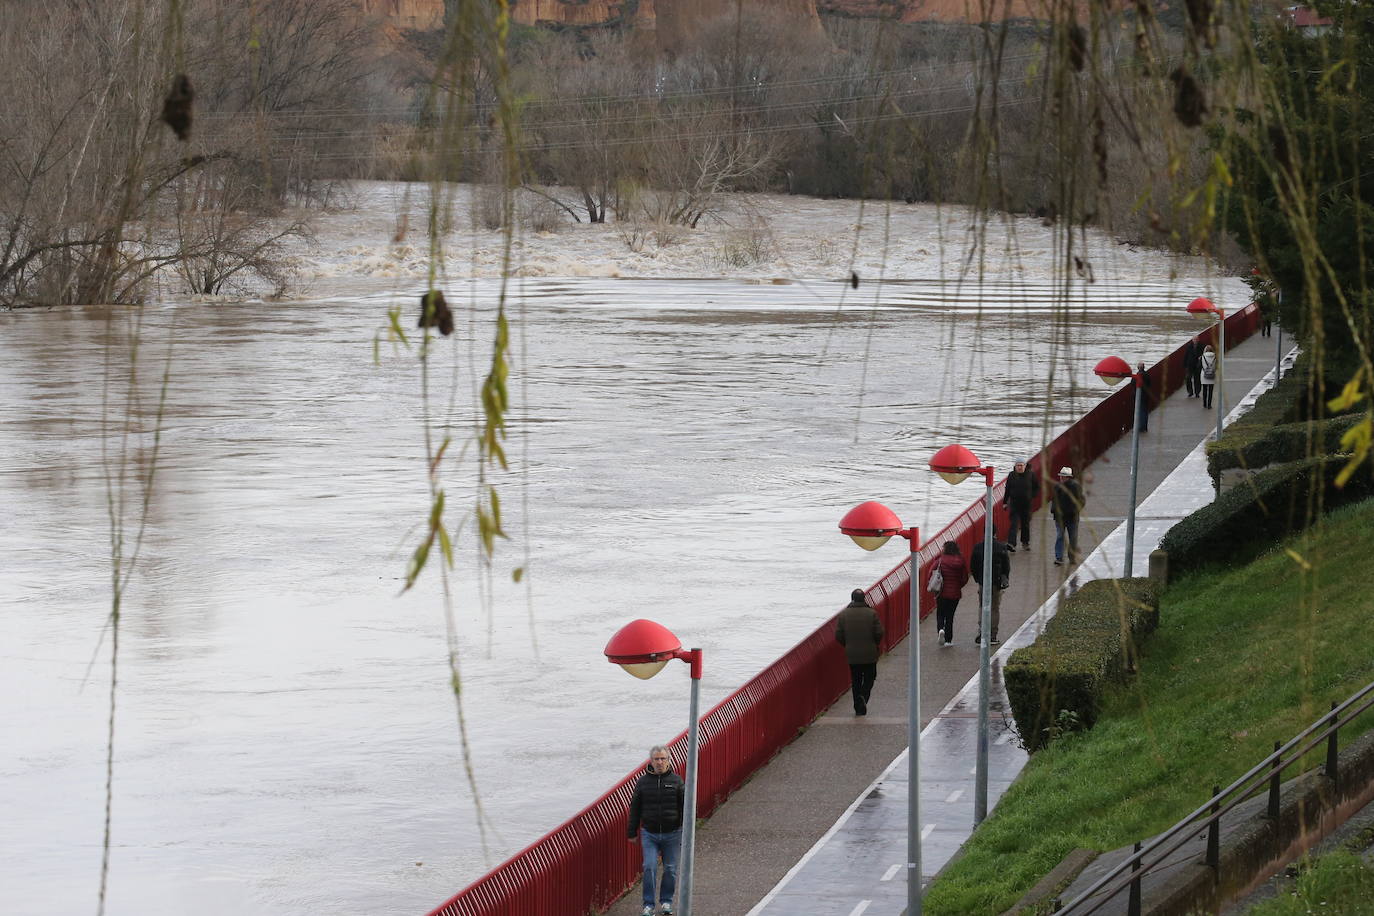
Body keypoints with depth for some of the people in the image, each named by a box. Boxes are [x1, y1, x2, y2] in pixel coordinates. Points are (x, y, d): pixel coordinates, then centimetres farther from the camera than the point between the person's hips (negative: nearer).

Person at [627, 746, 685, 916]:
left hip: (672, 833, 0)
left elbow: (685, 806, 0)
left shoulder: (676, 781, -2)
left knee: (670, 868, 7)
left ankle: (666, 901, 23)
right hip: (649, 833, 0)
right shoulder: (643, 782, 1)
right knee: (649, 867, -7)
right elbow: (635, 808, 7)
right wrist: (632, 832, 7)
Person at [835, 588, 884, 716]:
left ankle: (858, 708, 12)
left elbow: (838, 636, -4)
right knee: (869, 678, 13)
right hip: (870, 654, -1)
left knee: (856, 681, 13)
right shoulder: (872, 614, -8)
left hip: (852, 654, 1)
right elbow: (879, 633, -9)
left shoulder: (843, 615, -4)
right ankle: (864, 696, -15)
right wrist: (875, 645, 10)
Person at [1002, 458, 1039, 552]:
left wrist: (1032, 496, -2)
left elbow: (1037, 487, 8)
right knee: (1014, 523, -11)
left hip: (1026, 503, 1)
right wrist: (1005, 502, 5)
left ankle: (1025, 542, 28)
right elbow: (1007, 489, 6)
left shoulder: (1030, 475, -2)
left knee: (1026, 523, 12)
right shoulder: (1012, 475, 1)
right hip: (1014, 503, -1)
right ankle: (1011, 543, -19)